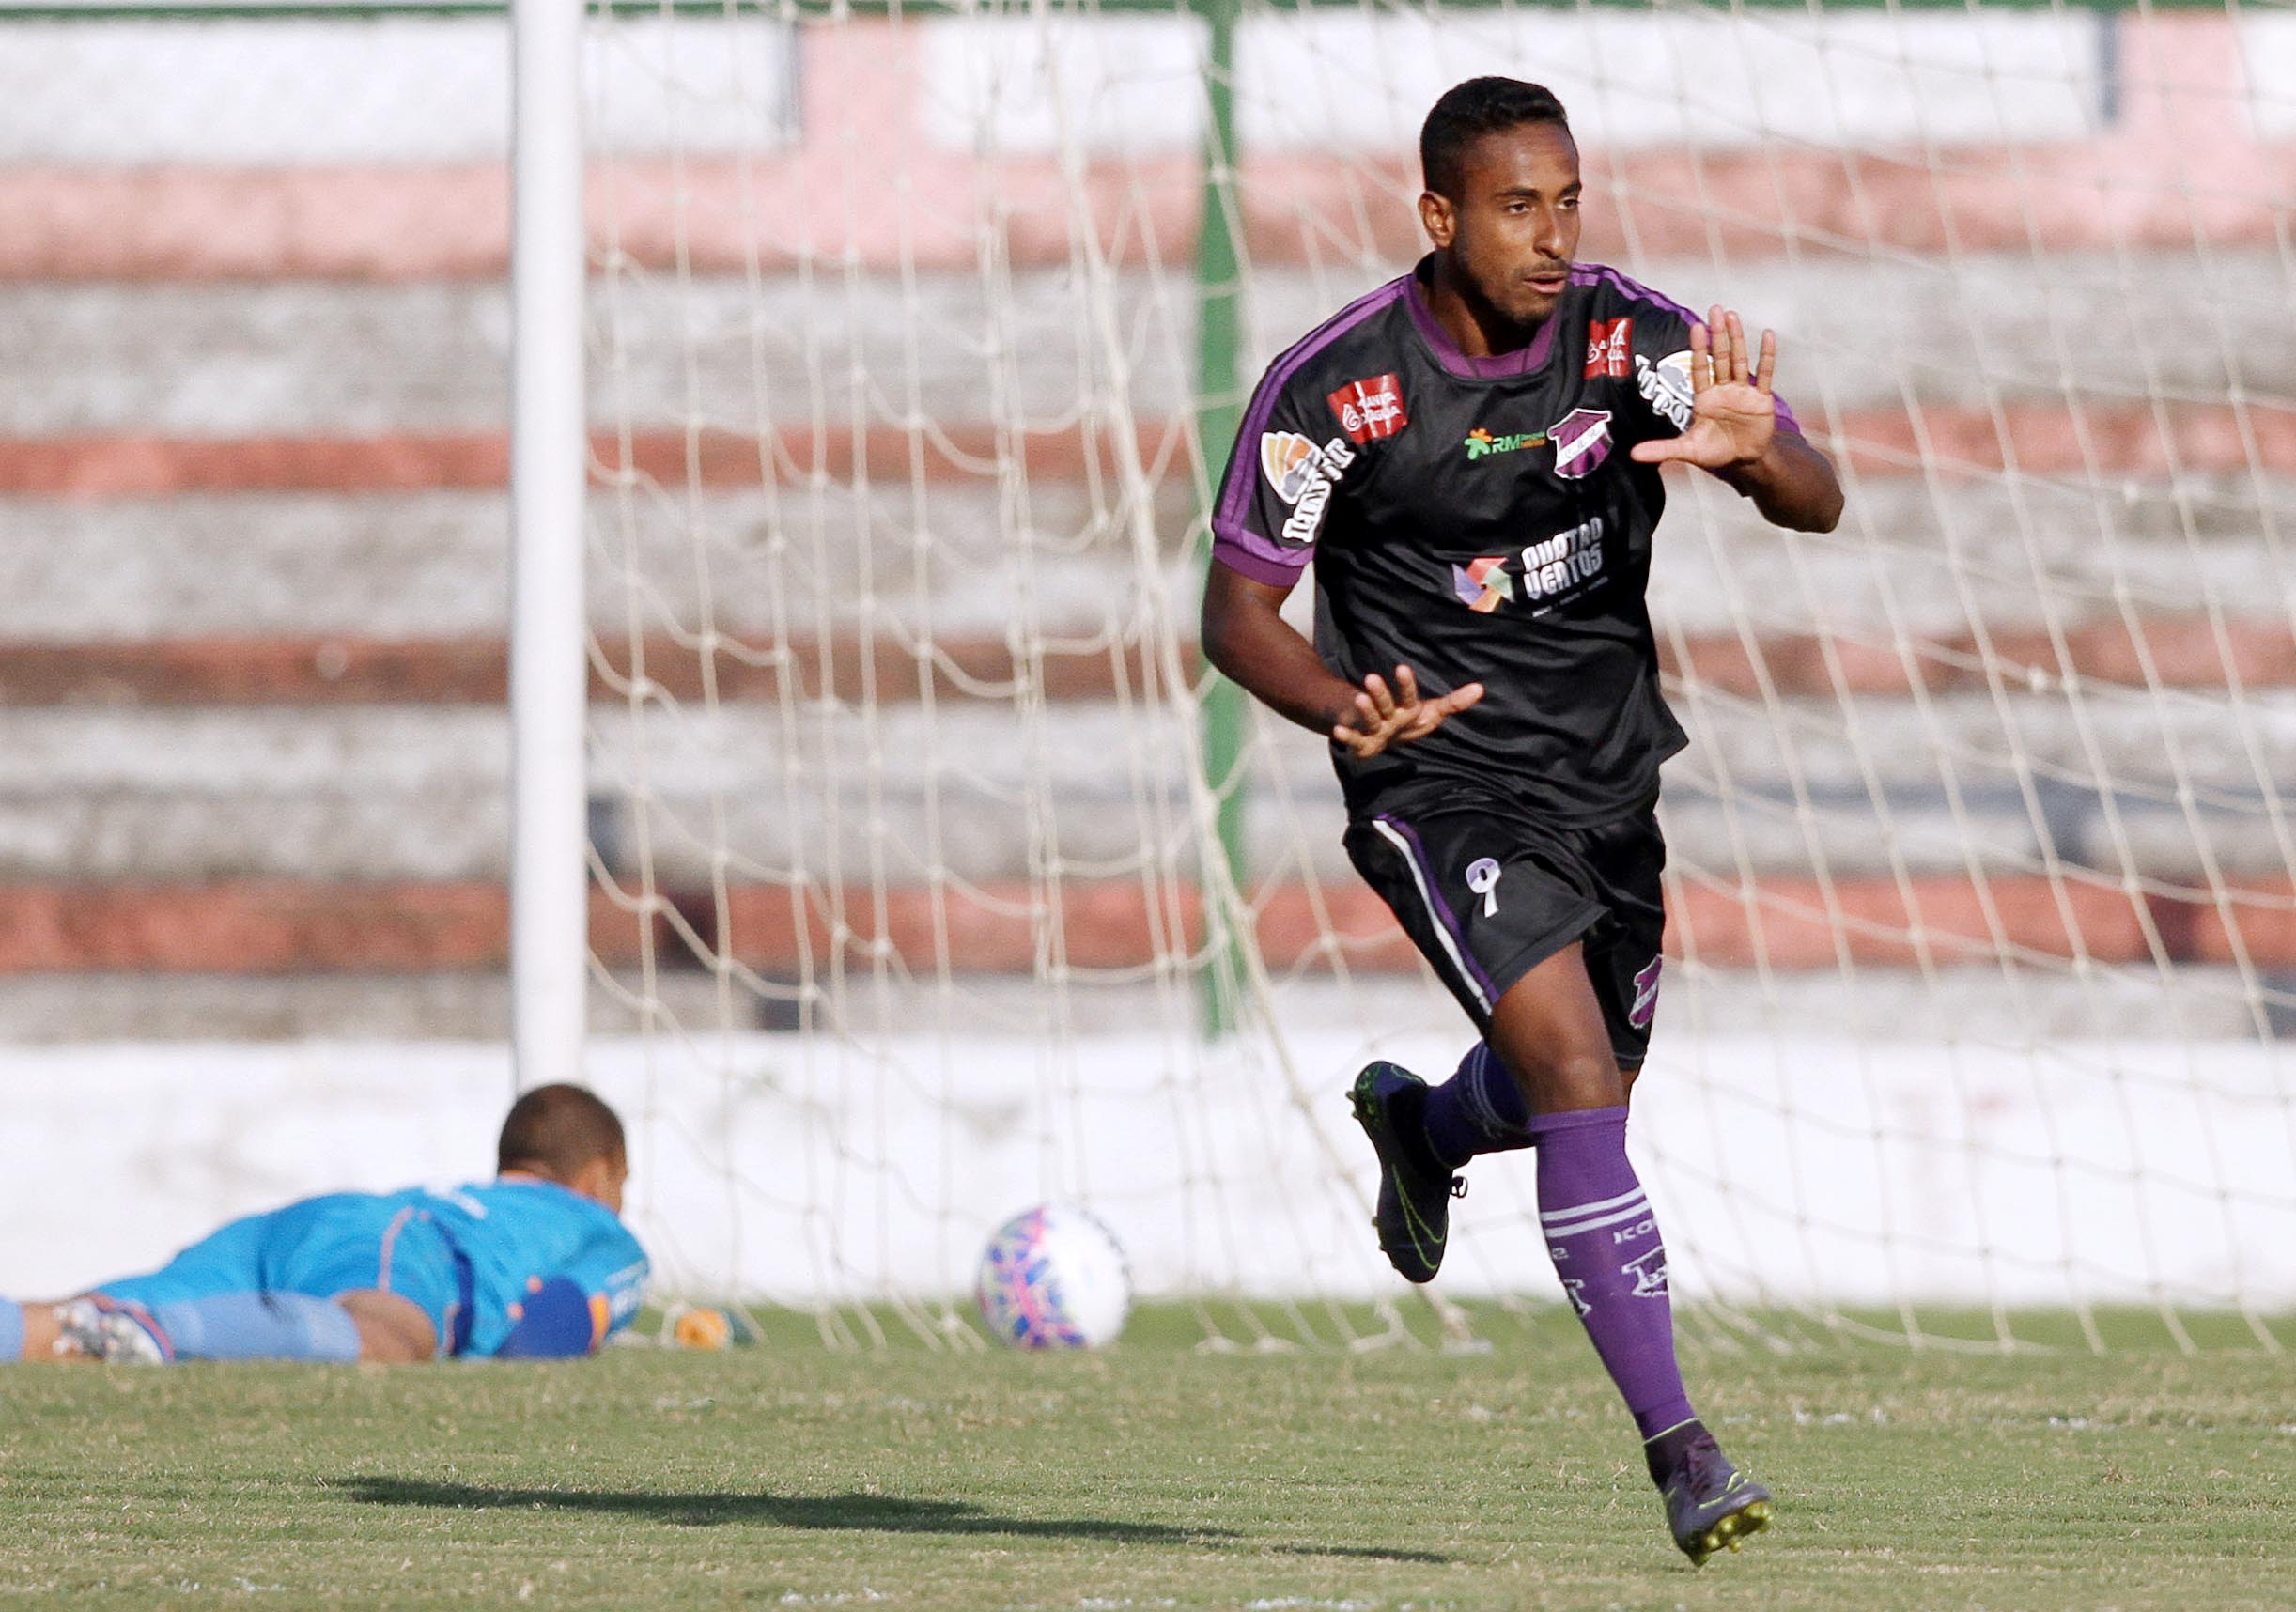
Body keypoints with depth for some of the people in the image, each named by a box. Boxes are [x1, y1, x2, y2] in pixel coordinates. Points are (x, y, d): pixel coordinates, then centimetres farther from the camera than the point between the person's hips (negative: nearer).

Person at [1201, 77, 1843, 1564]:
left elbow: (1818, 504, -15)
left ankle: (1421, 1126, 57)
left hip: (1612, 772, 5)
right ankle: (1680, 1451, -20)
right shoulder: (1334, 389, -16)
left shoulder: (1634, 339, -10)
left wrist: (1755, 449, -40)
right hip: (1443, 780, -5)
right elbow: (1236, 611, -8)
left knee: (1581, 1087, 20)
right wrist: (1348, 708, -29)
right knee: (1579, 1077, -21)